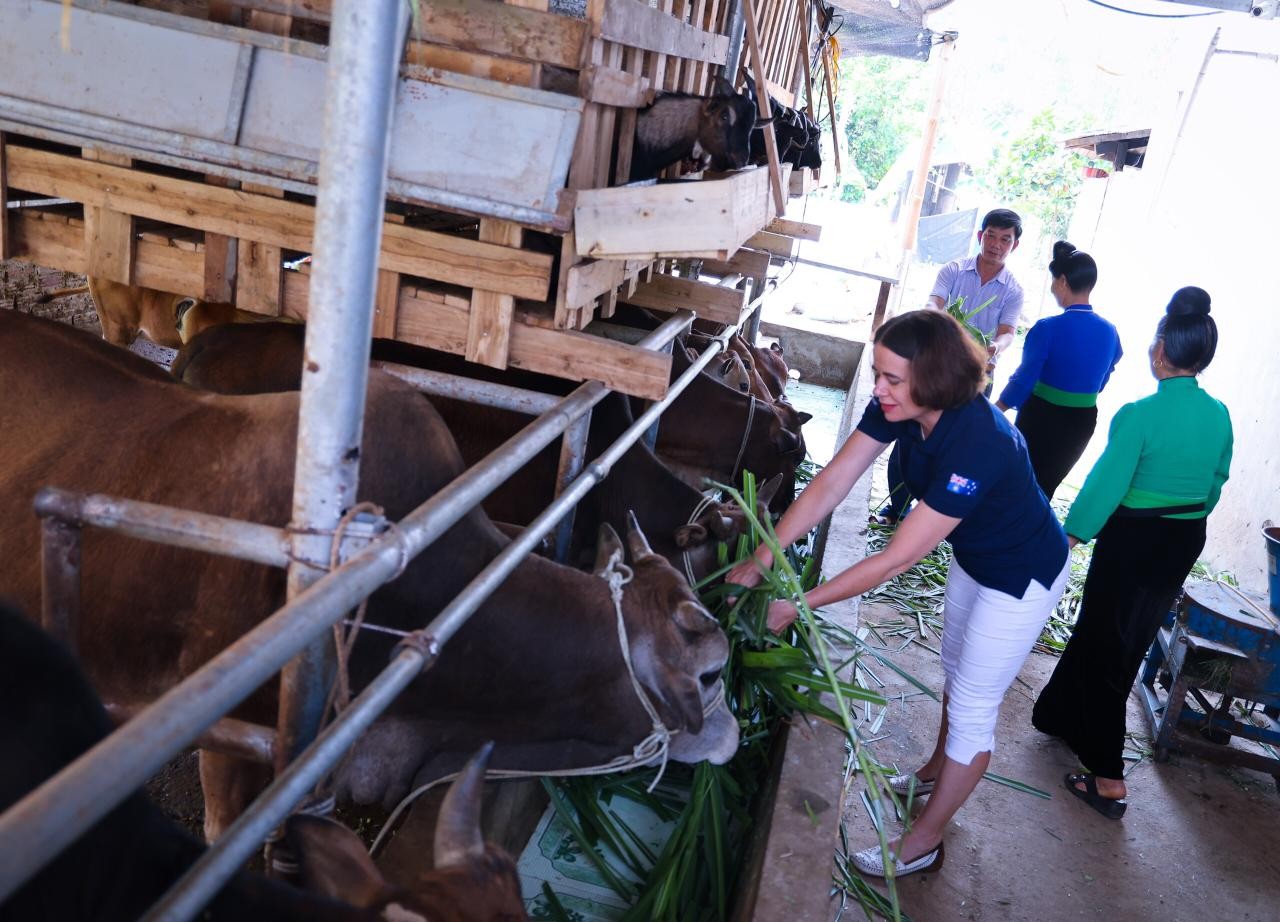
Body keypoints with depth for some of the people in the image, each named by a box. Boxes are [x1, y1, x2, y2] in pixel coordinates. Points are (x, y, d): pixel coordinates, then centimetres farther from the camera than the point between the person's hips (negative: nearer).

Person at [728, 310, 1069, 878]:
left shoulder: (977, 444, -41)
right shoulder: (898, 407, -19)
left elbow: (895, 559, -38)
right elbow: (829, 484, -19)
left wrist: (803, 603, -32)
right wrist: (761, 560, -23)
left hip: (1021, 577, -8)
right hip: (973, 557, 8)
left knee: (971, 708, 3)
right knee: (955, 671, 26)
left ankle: (922, 844, 18)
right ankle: (938, 772, 51)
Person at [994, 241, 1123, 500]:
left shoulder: (1048, 329, -20)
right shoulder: (1109, 332, -3)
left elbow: (1023, 380, -17)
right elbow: (1100, 384, 9)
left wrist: (994, 410, -3)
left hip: (1041, 418, -5)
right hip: (1083, 421, 5)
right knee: (1045, 487, 21)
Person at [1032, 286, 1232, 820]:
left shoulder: (1140, 414, -22)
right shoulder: (1219, 415, -2)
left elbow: (1107, 483, -18)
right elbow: (1215, 485, 9)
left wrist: (1072, 535, -5)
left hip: (1132, 541, -7)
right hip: (1184, 544, 7)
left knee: (1103, 647, 4)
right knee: (1127, 642, 20)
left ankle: (1108, 777, 5)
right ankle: (1065, 716, 40)